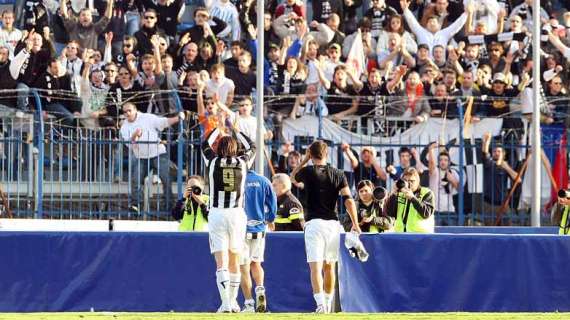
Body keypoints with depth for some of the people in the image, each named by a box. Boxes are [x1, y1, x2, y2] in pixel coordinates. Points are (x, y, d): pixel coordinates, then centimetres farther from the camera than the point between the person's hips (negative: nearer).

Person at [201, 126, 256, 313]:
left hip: (217, 214, -2)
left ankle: (225, 303, -17)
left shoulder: (214, 162, 0)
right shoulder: (242, 162, 3)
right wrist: (235, 130, 35)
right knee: (234, 261, 13)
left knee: (221, 262, -6)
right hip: (237, 214, 2)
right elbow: (251, 147, 25)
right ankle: (233, 302, 19)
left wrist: (218, 128, 34)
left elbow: (206, 144, 21)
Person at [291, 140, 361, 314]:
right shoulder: (338, 174, 5)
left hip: (314, 223, -4)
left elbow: (293, 176, 20)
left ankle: (320, 304, -25)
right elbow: (348, 199, -2)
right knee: (329, 266, 17)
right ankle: (328, 304, 25)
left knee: (315, 266, -10)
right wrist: (355, 224, -1)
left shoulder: (308, 172, -3)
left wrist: (305, 159, 19)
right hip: (333, 223, 4)